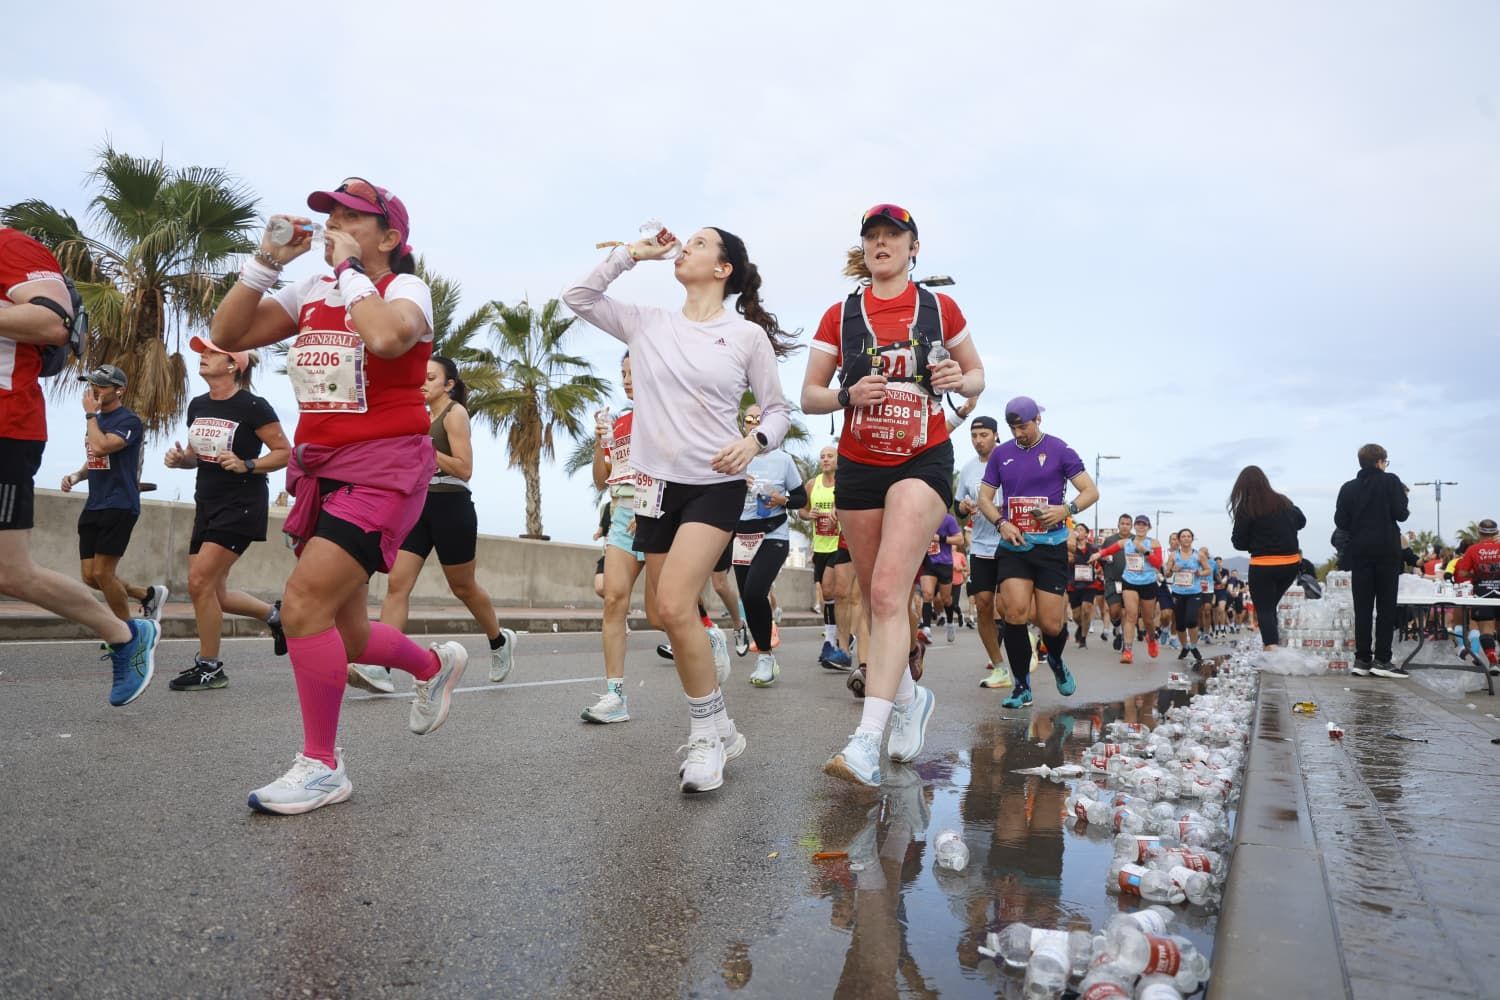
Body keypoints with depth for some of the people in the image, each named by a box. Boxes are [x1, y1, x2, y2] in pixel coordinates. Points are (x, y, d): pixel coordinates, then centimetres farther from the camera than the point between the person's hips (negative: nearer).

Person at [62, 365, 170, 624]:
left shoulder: (129, 421, -10)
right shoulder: (97, 420, 15)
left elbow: (100, 448, -27)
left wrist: (90, 414, -13)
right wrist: (76, 475, 6)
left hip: (119, 506, -9)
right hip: (93, 506, 9)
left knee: (102, 573, -8)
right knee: (89, 576, 7)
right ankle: (149, 594, 24)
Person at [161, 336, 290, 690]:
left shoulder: (253, 407, -12)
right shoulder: (197, 406, 10)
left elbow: (284, 452, -10)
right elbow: (198, 455, 20)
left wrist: (246, 465, -22)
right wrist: (180, 458, -1)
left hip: (241, 505, -8)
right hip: (207, 504, 8)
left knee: (200, 582, -11)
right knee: (212, 592, 8)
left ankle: (209, 667, 3)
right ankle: (274, 614, 32)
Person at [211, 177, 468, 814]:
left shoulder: (406, 287, -5)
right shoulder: (310, 293, 14)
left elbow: (387, 337, -28)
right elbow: (229, 335, 7)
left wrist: (349, 271, -14)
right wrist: (266, 262, 1)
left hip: (384, 468, -7)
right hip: (320, 470, 7)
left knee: (304, 602, -18)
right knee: (345, 637, 10)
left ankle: (322, 766, -2)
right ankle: (436, 666, 40)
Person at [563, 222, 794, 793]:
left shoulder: (749, 334, -2)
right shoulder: (648, 324, 9)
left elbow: (778, 409, 4)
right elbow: (578, 297, 12)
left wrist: (755, 441, -16)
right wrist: (630, 254, 8)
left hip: (716, 485, -5)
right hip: (658, 483, 5)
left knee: (673, 605, -21)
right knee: (672, 615, 9)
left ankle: (707, 734, -3)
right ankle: (717, 730, 28)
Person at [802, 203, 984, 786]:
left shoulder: (939, 309, 4)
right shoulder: (840, 316, 5)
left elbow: (977, 376, 14)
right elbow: (808, 396, 6)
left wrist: (961, 381, -9)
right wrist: (848, 395, -15)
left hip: (923, 461, -3)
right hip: (858, 466, 3)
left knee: (888, 592, -20)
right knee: (877, 600, 9)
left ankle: (866, 744, -23)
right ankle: (909, 697, 35)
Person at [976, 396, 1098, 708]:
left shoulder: (1059, 450, 1)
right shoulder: (1001, 453, 10)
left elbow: (1091, 491, 2)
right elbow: (984, 497, 13)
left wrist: (1066, 510, -17)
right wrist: (1001, 523, -5)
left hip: (1050, 545, -2)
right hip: (1012, 546, 2)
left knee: (1051, 623, -2)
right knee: (1015, 611, -14)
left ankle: (1056, 661, 34)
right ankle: (1022, 686, 2)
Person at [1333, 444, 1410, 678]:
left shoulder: (1348, 488, 6)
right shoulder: (1391, 481, -2)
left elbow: (1340, 522, 1)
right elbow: (1400, 514, -8)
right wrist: (1406, 509, 14)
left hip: (1360, 551, 3)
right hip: (1387, 551, -3)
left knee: (1362, 607, 5)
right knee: (1386, 606, 1)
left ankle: (1362, 659, 3)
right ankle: (1382, 660, -3)